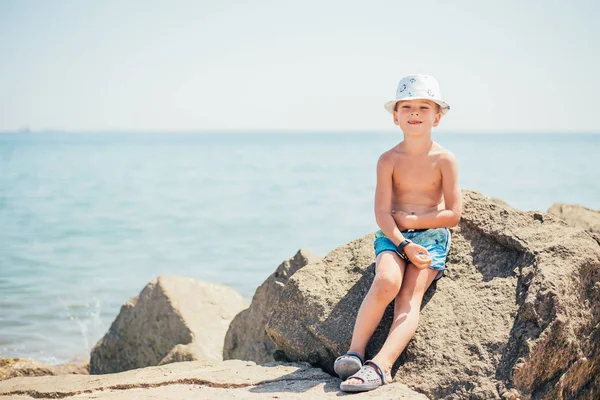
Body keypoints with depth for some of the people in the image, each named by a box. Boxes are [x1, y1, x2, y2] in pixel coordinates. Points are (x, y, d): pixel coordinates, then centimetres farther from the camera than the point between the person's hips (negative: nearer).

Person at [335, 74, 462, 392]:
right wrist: (404, 245, -21)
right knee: (386, 282, -28)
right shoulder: (389, 160, 0)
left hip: (432, 236, 0)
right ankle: (355, 351, -21)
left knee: (410, 297, -21)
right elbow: (382, 214, -7)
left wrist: (409, 220, -8)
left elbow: (453, 215, -4)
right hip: (392, 236, 0)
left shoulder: (444, 160, -1)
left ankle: (381, 364, -35)